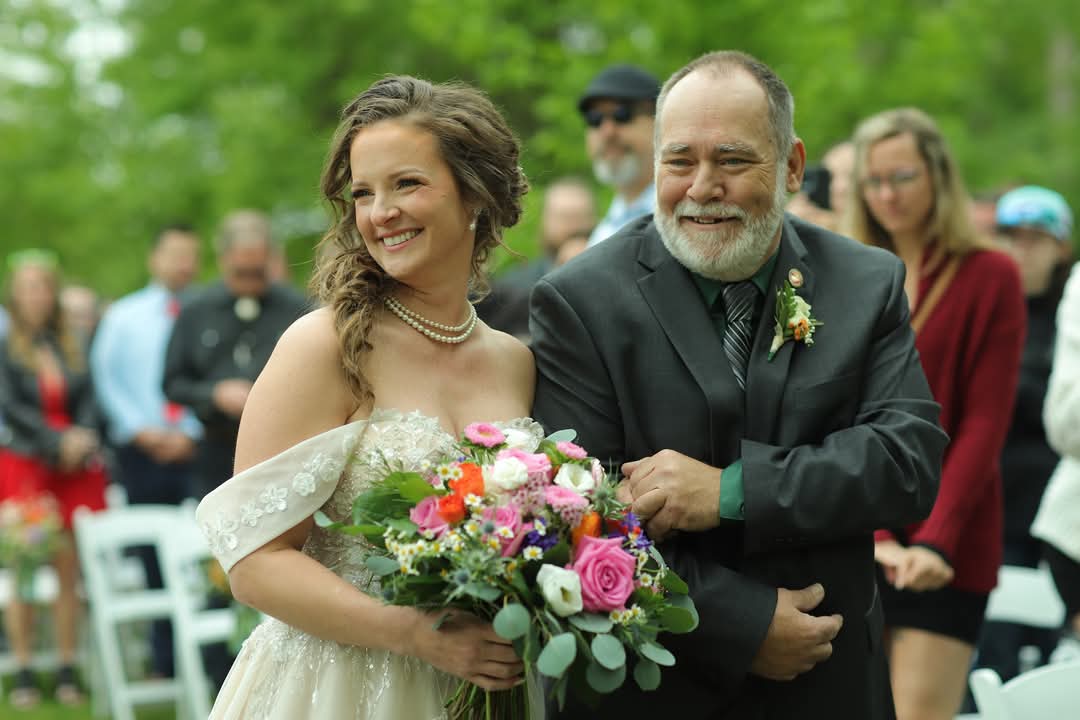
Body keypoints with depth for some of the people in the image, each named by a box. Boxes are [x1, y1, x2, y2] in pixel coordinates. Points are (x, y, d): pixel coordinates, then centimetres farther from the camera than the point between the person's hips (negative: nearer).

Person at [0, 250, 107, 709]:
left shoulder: (72, 347, 10)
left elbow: (87, 401, 7)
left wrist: (84, 440, -11)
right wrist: (59, 441, -12)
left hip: (77, 467, 3)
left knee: (70, 571, 2)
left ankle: (68, 671, 7)